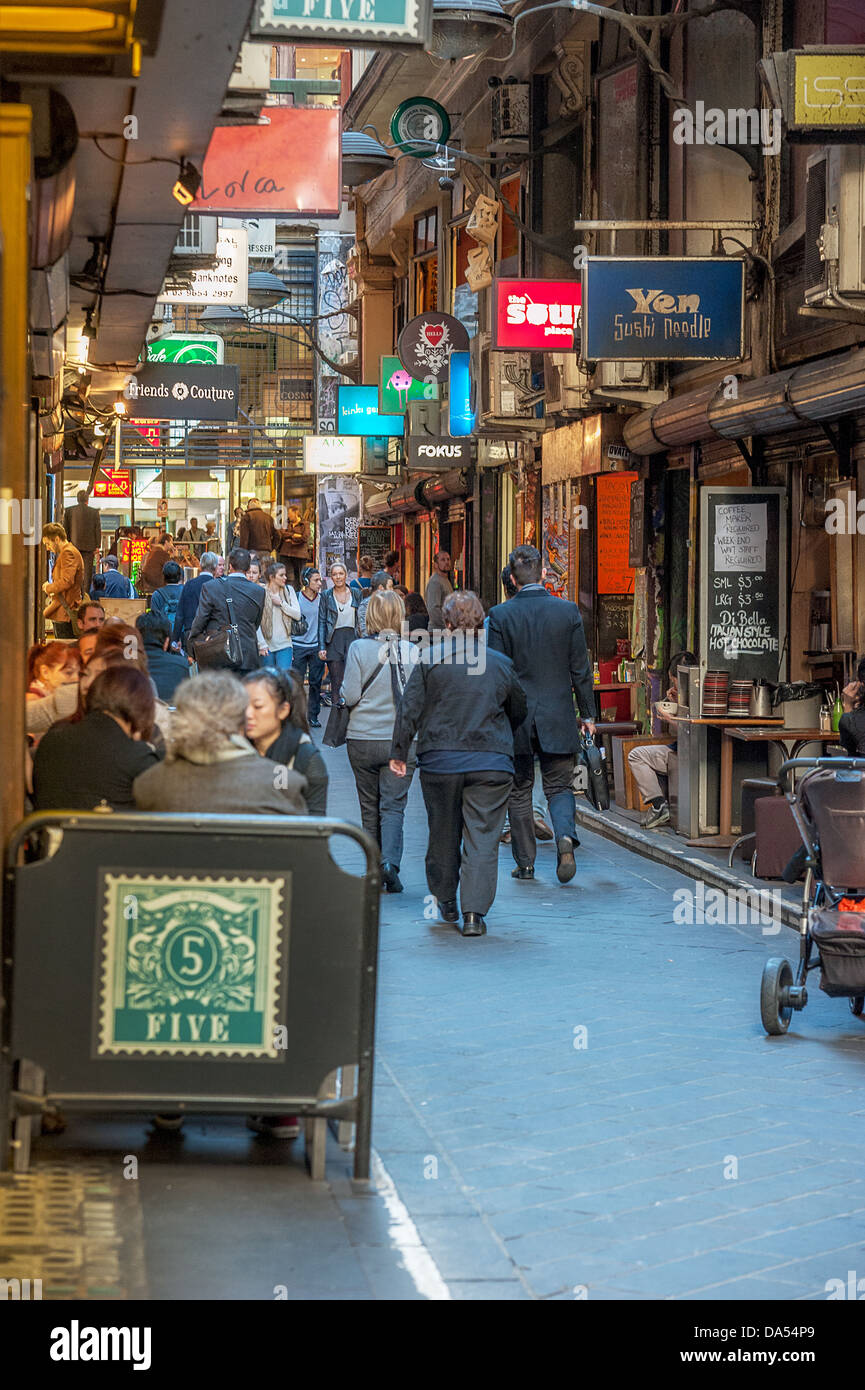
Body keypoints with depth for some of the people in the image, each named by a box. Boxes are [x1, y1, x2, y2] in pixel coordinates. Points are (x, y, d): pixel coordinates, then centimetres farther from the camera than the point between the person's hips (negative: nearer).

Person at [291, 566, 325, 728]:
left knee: (316, 682, 4)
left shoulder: (322, 599, 5)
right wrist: (289, 647, 0)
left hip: (317, 646, 2)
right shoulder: (296, 598, -1)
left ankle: (313, 715, 12)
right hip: (298, 646, -2)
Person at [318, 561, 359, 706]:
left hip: (352, 638, 0)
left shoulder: (355, 594, 10)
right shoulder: (326, 596, 6)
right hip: (334, 641, 0)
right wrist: (322, 647, -5)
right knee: (336, 683, 0)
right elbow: (322, 622, 4)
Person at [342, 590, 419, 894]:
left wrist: (343, 690, 12)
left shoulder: (358, 649, -8)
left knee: (370, 808, 12)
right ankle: (390, 861, -19)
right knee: (393, 806, 2)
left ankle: (375, 870, 17)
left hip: (362, 740, 0)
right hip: (401, 740, 0)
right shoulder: (412, 652, -6)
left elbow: (350, 695, -10)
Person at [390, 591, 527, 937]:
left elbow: (409, 710, -4)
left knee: (443, 833, 16)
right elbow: (519, 711, 15)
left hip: (440, 761, 0)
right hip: (491, 763, 0)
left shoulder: (429, 662, -4)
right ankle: (474, 912, -10)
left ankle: (445, 900, 31)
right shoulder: (502, 664, 2)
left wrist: (399, 752, 5)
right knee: (482, 837, -1)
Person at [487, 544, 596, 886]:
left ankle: (525, 863, 15)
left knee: (519, 791, 11)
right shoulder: (568, 611, -4)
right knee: (559, 786, 10)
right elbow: (580, 669, -1)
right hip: (558, 717, 1)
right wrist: (588, 714, 9)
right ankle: (565, 836, -18)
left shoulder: (500, 615, -8)